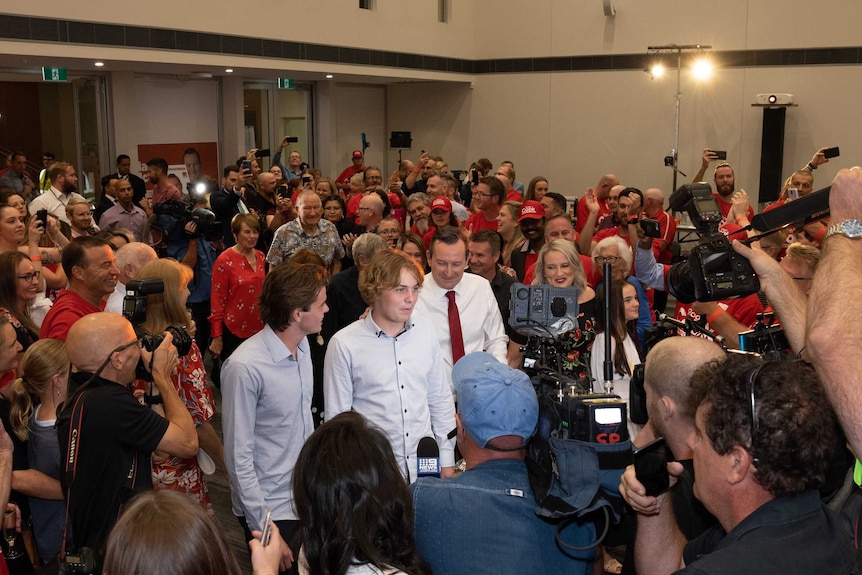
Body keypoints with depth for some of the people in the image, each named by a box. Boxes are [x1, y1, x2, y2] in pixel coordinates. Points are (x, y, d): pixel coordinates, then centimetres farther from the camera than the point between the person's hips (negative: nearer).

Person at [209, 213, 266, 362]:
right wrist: (217, 337, -11)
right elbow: (217, 300, -10)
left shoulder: (260, 257, 6)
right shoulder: (225, 261, -11)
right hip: (233, 332, -5)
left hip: (258, 329, 5)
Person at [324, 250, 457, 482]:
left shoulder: (426, 330, 1)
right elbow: (336, 418, -5)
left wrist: (447, 463, 8)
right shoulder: (344, 345, -12)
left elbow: (440, 400, 8)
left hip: (425, 465, 3)